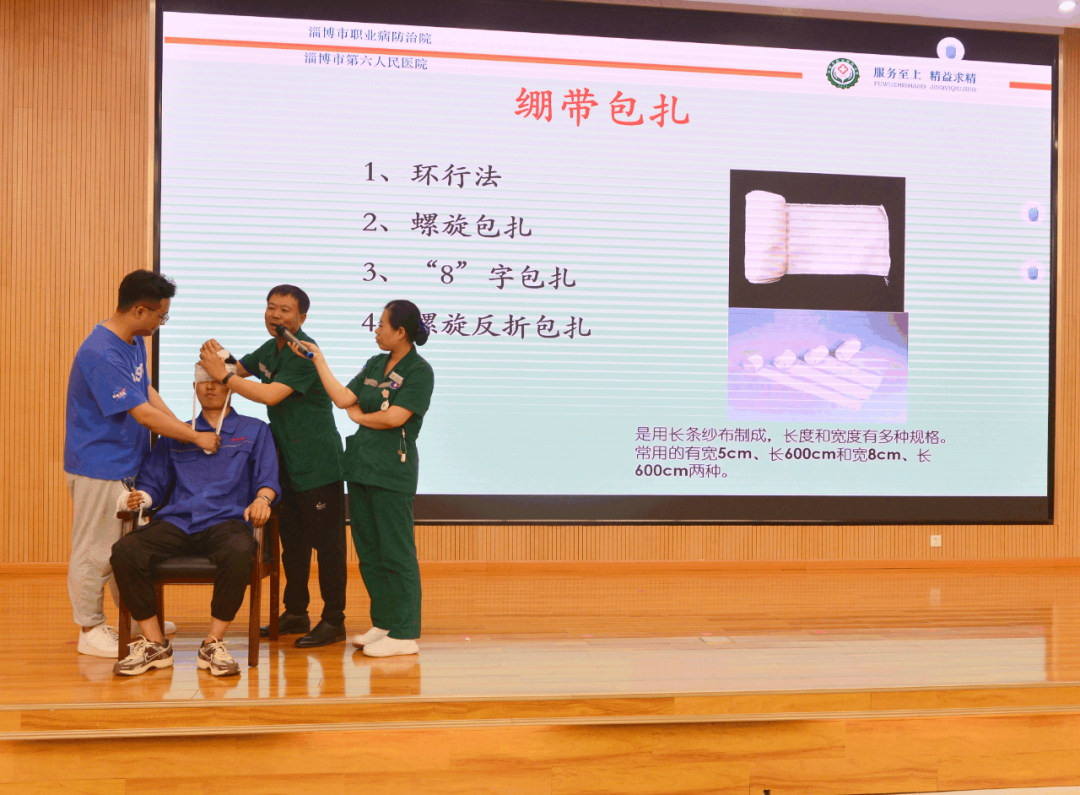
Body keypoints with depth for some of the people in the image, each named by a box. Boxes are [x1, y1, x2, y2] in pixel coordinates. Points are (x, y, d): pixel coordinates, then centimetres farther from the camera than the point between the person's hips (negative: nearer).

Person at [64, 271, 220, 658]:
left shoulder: (135, 342, 6)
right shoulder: (100, 355, -25)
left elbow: (149, 392, 10)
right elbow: (143, 413, -25)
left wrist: (183, 429, 0)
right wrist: (195, 436, -18)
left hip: (127, 461, 10)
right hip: (98, 466, -10)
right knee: (94, 550, 3)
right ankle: (91, 630, 15)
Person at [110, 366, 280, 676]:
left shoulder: (254, 431, 18)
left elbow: (268, 478, 7)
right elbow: (153, 481, 23)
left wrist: (262, 498, -16)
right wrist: (141, 497, -1)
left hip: (225, 521, -3)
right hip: (176, 522, 3)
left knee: (239, 555, -39)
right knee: (124, 551, -27)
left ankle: (213, 644, -21)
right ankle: (154, 645, -15)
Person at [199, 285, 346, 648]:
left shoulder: (305, 353, -17)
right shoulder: (270, 349, 11)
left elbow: (271, 395, -26)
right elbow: (238, 368, 24)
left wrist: (223, 375, -22)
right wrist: (217, 356, 2)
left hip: (317, 462, -9)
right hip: (286, 461, 9)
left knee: (326, 542, -3)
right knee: (292, 540, 16)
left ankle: (334, 621, 4)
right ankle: (295, 614, 27)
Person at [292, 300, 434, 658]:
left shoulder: (419, 370, -8)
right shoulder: (374, 364, 14)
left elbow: (395, 417, -17)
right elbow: (343, 398, 5)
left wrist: (360, 416, -1)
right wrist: (318, 359, 5)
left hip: (393, 470, -8)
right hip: (361, 466, 8)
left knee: (395, 553, -4)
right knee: (368, 550, 12)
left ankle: (404, 634, 3)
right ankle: (383, 624, 23)